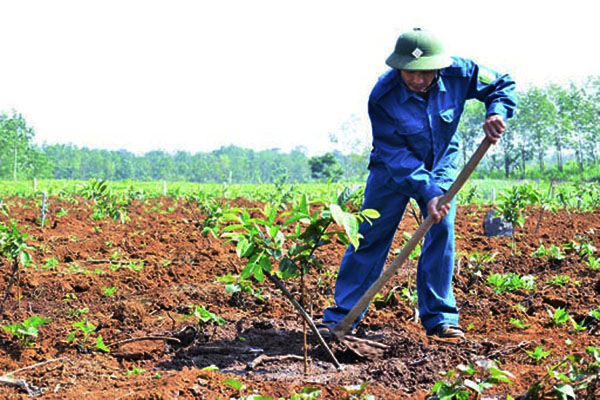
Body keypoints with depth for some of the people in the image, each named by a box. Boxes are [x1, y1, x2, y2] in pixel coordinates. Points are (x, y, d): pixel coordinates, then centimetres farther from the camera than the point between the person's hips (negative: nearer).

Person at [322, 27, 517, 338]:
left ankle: (439, 317, 0)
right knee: (370, 237, -2)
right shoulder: (383, 97, -30)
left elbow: (502, 85, -7)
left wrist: (496, 113, -28)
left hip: (439, 165, 2)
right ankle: (341, 316, 6)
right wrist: (427, 192, -35)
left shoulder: (458, 74, -23)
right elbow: (396, 154, -28)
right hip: (393, 170, -2)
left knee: (442, 232, -10)